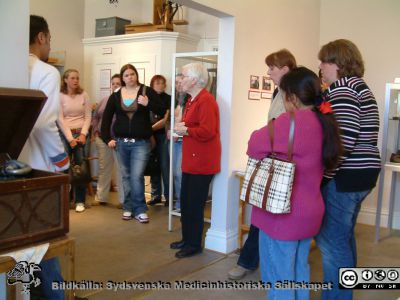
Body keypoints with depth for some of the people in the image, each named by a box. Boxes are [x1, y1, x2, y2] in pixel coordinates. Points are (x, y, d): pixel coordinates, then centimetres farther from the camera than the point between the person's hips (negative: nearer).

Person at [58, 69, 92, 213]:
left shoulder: (83, 95, 6)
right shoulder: (60, 96, -1)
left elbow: (88, 116, 4)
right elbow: (60, 119, -6)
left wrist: (83, 134, -7)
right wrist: (70, 138, -10)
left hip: (81, 134, 2)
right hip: (65, 134, -2)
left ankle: (80, 201, 7)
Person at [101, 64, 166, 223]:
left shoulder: (147, 91, -2)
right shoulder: (115, 96, 5)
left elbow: (162, 111, -6)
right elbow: (106, 118, 10)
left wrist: (148, 104, -22)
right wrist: (107, 138, 2)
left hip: (141, 143, -3)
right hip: (121, 142, 3)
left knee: (137, 176, -9)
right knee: (126, 176, 11)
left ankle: (140, 210, 4)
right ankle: (128, 208, 23)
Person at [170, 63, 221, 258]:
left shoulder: (206, 100, -17)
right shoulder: (192, 100, 16)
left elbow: (207, 131, -26)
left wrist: (185, 130, -12)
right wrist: (182, 127, 5)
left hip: (201, 162, -10)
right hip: (191, 161, 10)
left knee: (195, 205, 0)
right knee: (185, 203, 16)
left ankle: (194, 245, 14)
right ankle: (187, 239, 30)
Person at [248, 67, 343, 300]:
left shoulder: (292, 121, -21)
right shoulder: (324, 123, 6)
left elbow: (256, 145, -15)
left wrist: (264, 132, 4)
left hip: (283, 214, -8)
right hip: (309, 211, 8)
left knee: (279, 278, 5)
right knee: (299, 272, 20)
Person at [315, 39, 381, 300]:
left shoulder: (342, 89, -14)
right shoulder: (359, 86, 18)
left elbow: (343, 139, -24)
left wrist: (321, 177, -19)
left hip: (344, 176, -11)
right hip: (360, 172, 11)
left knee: (331, 241, -4)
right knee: (344, 237, 18)